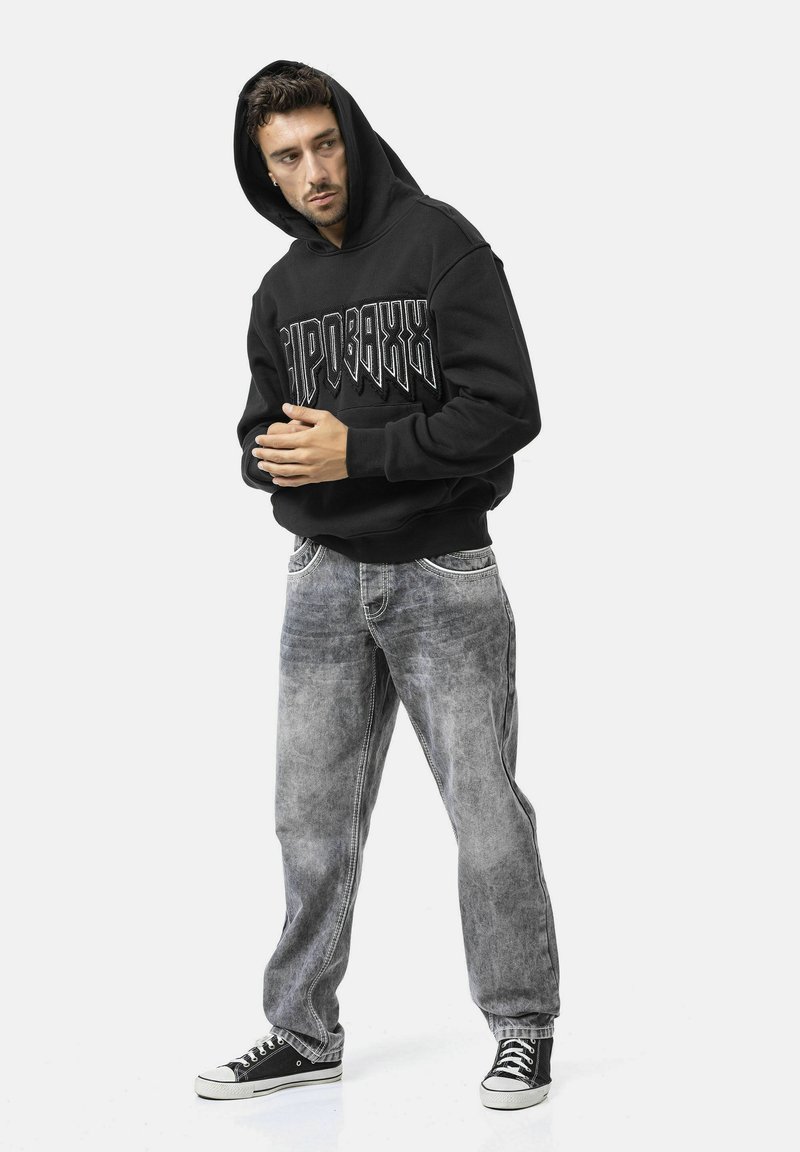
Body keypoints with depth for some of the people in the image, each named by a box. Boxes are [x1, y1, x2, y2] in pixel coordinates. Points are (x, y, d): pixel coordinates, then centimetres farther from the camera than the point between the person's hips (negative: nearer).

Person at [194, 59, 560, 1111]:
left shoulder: (440, 244, -8)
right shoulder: (282, 291, 11)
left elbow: (507, 411, -15)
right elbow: (261, 436, 16)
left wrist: (356, 450, -18)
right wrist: (276, 457, -9)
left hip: (442, 573, -5)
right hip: (324, 576, 5)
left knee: (486, 811, 0)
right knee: (313, 817, 8)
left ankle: (524, 1027, 14)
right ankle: (304, 1032, 20)